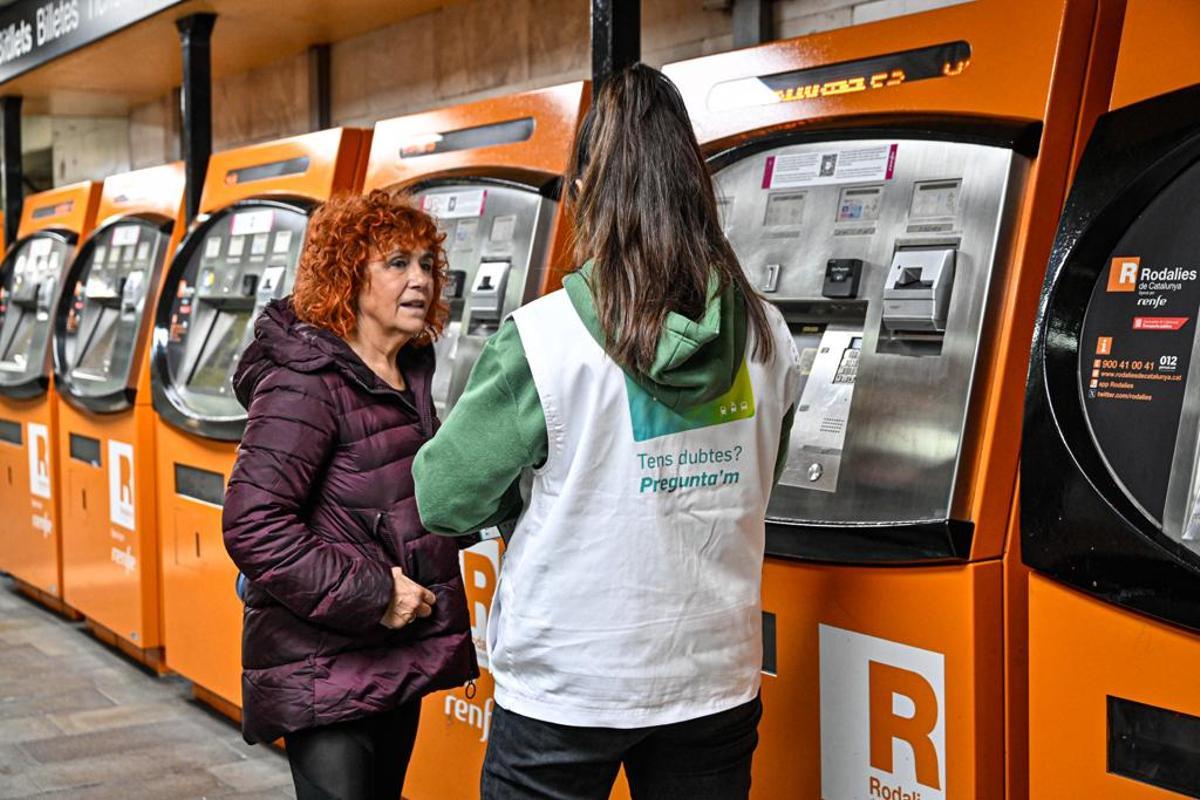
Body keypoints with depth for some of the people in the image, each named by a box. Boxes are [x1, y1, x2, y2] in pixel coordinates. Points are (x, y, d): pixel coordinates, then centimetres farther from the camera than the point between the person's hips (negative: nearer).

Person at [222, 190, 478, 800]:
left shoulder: (409, 373, 10)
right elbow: (253, 527, -24)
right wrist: (370, 595, -22)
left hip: (398, 655, 9)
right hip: (325, 667, -9)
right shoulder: (305, 384, -17)